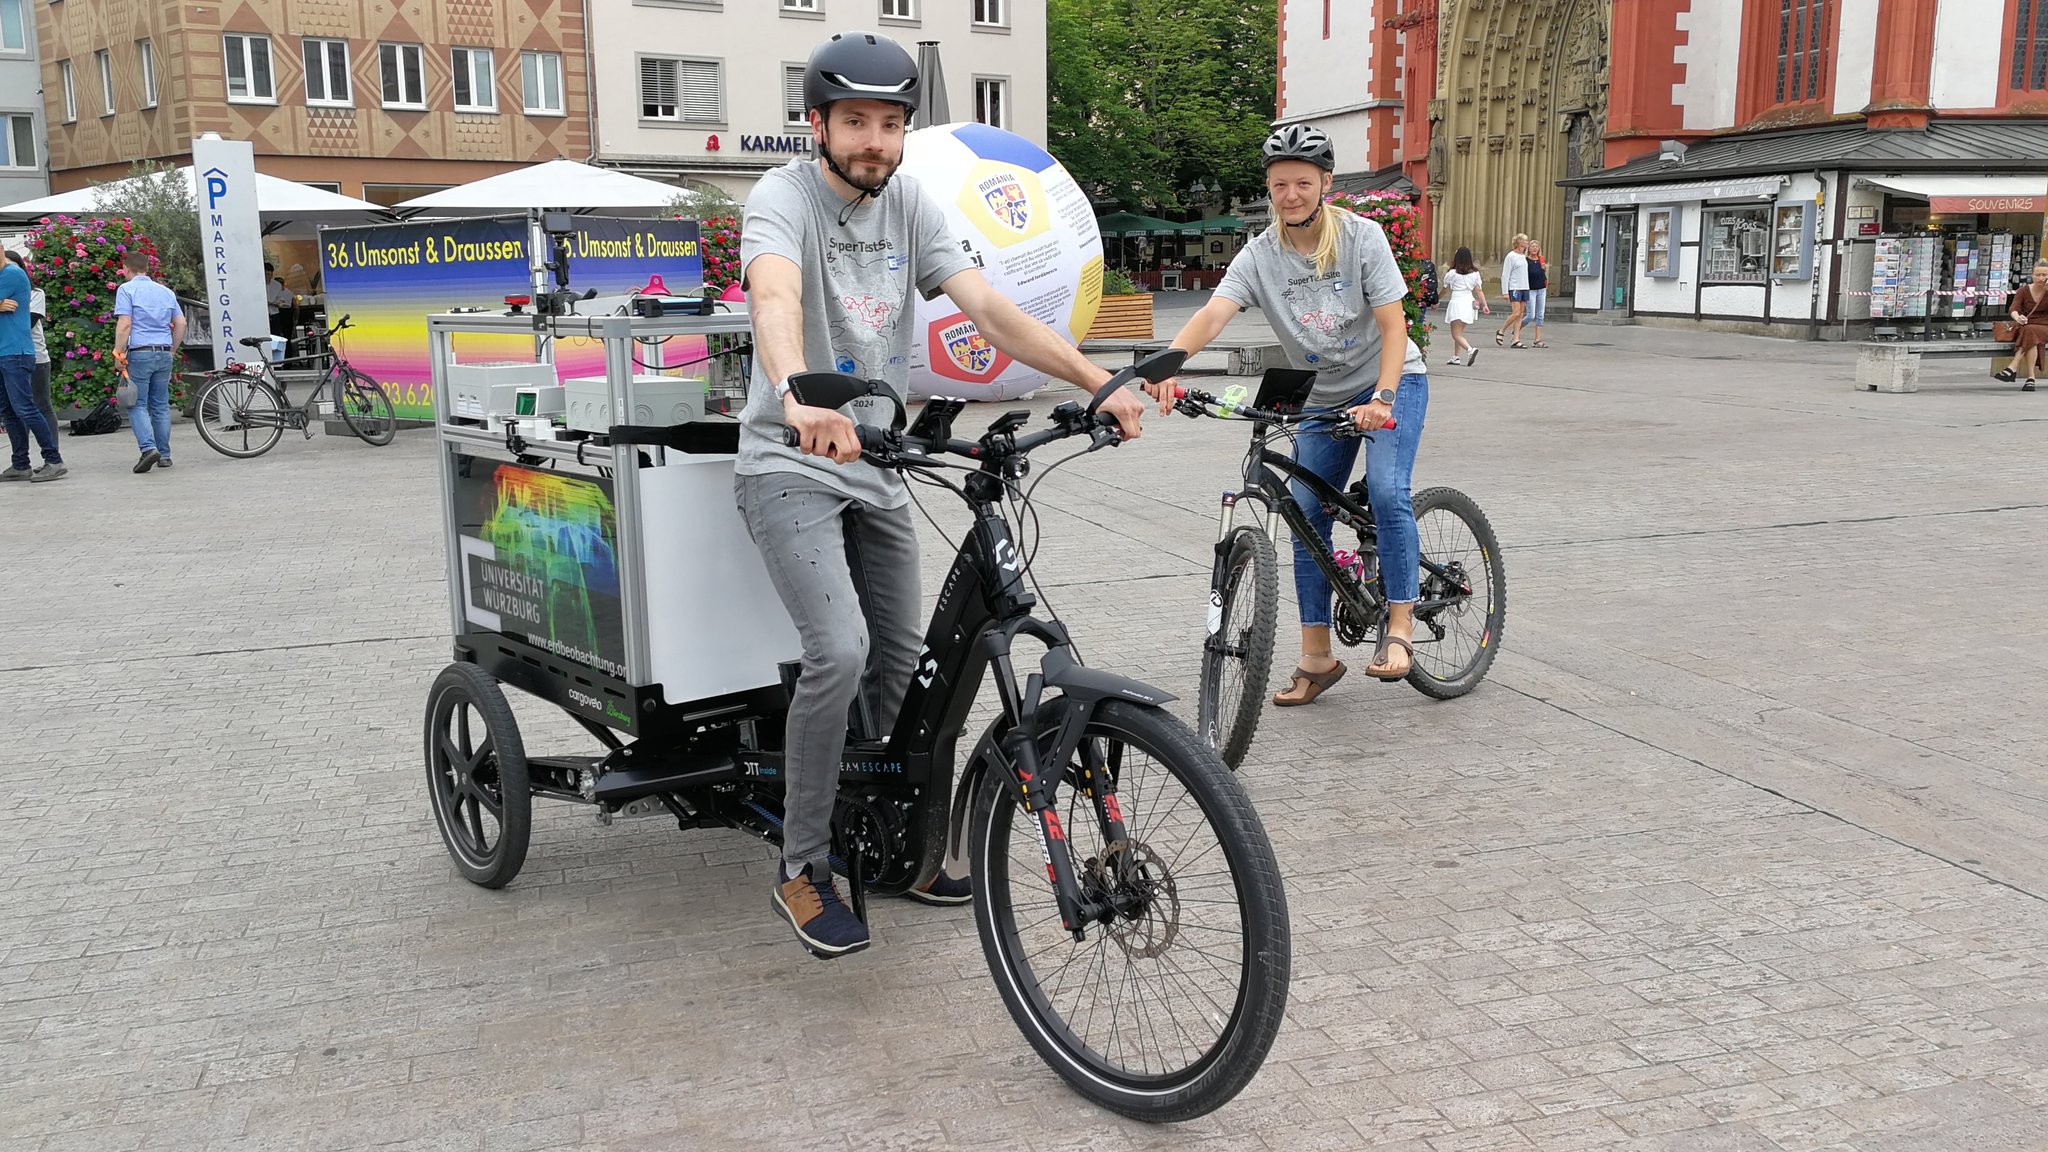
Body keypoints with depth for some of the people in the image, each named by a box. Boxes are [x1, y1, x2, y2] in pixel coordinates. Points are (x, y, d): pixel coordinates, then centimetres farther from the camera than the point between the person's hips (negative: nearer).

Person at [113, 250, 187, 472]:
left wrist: (118, 354, -7)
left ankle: (149, 448, -19)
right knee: (161, 405, 10)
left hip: (139, 353, -5)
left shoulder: (126, 290, -3)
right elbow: (181, 323, 11)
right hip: (164, 354, 5)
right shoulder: (166, 291, 13)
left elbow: (124, 324, -12)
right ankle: (164, 454, 11)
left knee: (137, 404, -1)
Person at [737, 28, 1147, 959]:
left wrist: (1098, 381, -21)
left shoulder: (910, 206, 2)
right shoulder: (784, 197, -15)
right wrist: (800, 397, -59)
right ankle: (802, 871, -6)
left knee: (899, 667, 12)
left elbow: (988, 309, -7)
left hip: (875, 471, 7)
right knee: (839, 650, -22)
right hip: (790, 470, -6)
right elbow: (774, 295, -37)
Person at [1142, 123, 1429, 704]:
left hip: (1392, 380, -3)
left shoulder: (1361, 237, -17)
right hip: (1325, 397, 4)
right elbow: (1212, 314, -28)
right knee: (1306, 515, 0)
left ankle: (1399, 624, -10)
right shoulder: (1260, 256, -12)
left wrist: (1381, 399, -35)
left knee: (1386, 492, -25)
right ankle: (1316, 658, 8)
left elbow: (1393, 326, -20)